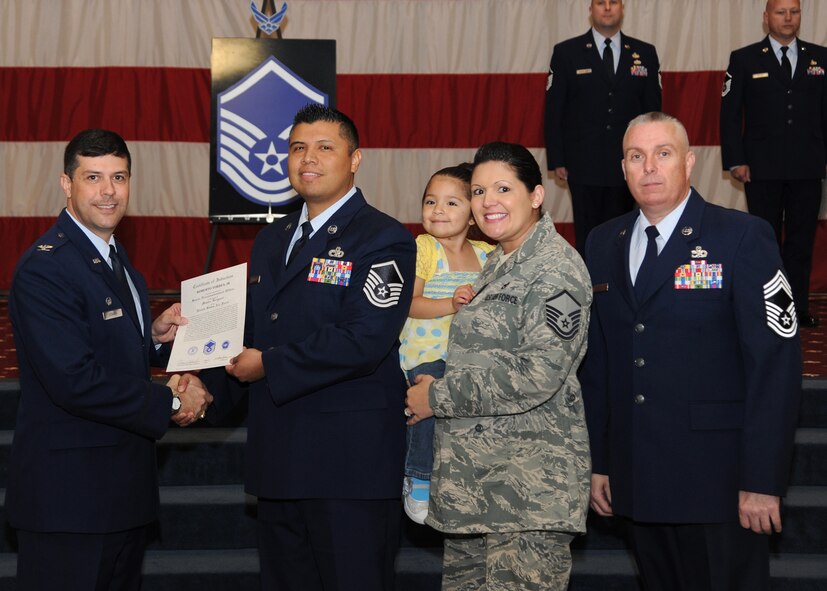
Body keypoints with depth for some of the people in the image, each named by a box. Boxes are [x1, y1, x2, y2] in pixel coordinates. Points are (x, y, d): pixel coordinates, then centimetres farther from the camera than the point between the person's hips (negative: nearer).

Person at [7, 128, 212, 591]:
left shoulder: (118, 261, 14)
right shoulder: (45, 268, -17)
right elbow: (74, 380, -24)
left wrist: (155, 337, 3)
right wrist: (169, 402, -15)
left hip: (125, 482, 9)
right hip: (69, 490, -9)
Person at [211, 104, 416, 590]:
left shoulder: (384, 240, -8)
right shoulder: (271, 241, 17)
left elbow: (363, 340, -20)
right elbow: (251, 331, 19)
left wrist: (269, 365, -15)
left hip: (350, 462, -7)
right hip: (279, 461, 8)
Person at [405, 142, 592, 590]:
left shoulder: (555, 268, -11)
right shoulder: (497, 263, 17)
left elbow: (538, 374, -21)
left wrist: (438, 397, -13)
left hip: (529, 482, -9)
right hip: (472, 477, 9)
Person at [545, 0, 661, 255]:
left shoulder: (645, 53, 8)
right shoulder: (566, 53, 3)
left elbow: (653, 109, 9)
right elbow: (553, 110, 2)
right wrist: (557, 160, -3)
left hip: (628, 164, 1)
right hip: (585, 165, -1)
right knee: (587, 236, 2)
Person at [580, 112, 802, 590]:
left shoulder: (743, 237, -6)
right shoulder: (603, 244, 10)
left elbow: (776, 361, -10)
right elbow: (595, 358, 13)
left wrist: (762, 480, -14)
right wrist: (597, 461, 9)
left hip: (718, 482, -5)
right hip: (639, 482, 5)